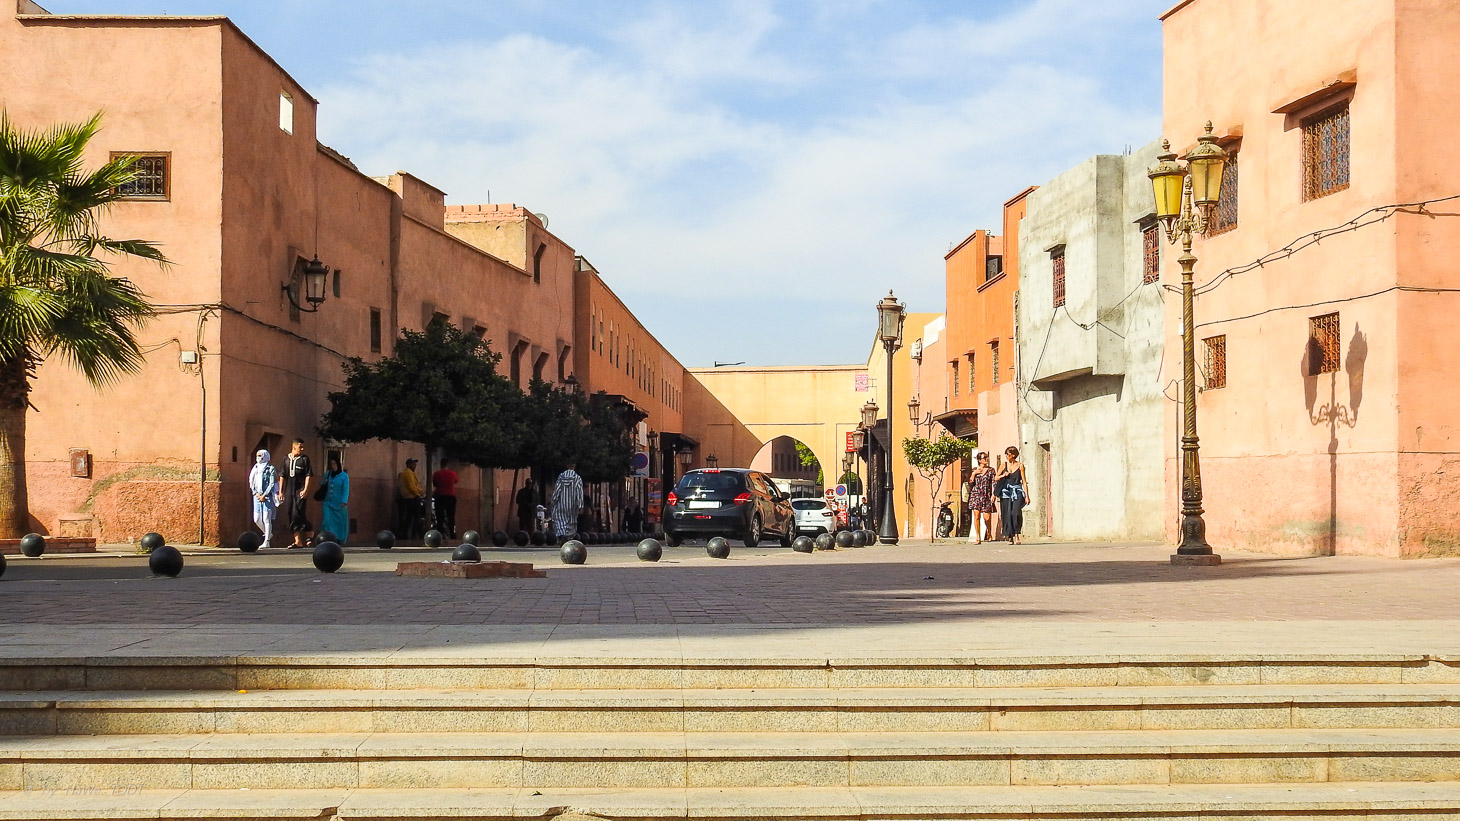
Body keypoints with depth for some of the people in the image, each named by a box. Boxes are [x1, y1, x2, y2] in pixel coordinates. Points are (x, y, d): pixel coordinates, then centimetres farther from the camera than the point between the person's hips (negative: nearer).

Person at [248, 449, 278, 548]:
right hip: (257, 496, 6)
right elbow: (251, 483, 13)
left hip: (267, 496, -6)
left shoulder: (270, 469, -3)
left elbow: (272, 484, -8)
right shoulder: (255, 469, 14)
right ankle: (268, 534, 27)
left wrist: (264, 495, -15)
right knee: (256, 519, 5)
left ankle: (267, 541, -6)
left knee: (266, 519, -8)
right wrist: (256, 493, -4)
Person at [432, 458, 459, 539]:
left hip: (440, 497, 0)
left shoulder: (436, 474, -2)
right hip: (450, 497, 0)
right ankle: (453, 536, 1)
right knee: (451, 518, 6)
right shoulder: (453, 473, -2)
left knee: (440, 518, 2)